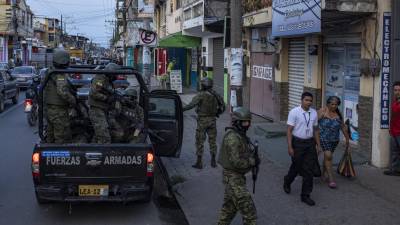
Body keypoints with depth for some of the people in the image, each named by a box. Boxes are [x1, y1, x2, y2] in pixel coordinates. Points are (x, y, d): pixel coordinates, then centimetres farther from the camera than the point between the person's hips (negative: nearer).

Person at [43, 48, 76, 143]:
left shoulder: (50, 73, 11)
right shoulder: (61, 75, -18)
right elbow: (62, 91, -32)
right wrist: (73, 100, -18)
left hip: (49, 109, 9)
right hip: (59, 111, -9)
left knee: (50, 139, 16)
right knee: (63, 139, -3)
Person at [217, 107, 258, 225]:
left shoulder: (240, 134, 9)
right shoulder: (232, 137, -22)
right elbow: (236, 162, -27)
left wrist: (254, 157, 0)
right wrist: (253, 161, -14)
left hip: (236, 176, 10)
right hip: (233, 178, -10)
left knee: (230, 206, 22)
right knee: (248, 209, -7)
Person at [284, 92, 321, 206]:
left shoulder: (314, 113, 4)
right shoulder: (294, 112, -11)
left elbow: (316, 130, 12)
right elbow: (289, 130, -12)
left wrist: (318, 145, 10)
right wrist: (290, 147, -16)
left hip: (310, 143, 4)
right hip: (297, 142, -4)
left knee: (309, 170, 2)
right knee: (296, 167, 11)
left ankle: (305, 195, 11)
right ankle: (287, 182, 43)